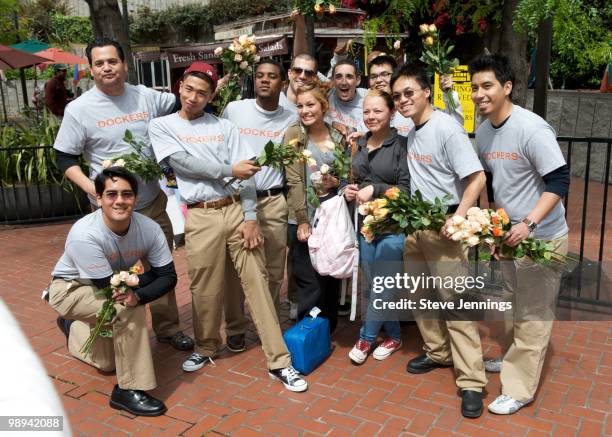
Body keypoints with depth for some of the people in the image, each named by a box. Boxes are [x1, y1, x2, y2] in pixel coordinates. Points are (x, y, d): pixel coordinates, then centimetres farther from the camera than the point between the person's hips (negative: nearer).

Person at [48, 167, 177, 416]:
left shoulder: (149, 229, -24)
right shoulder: (84, 235, -36)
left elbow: (168, 276, -21)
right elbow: (112, 287, -32)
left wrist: (138, 296, -39)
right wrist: (147, 275, -18)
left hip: (108, 289, 5)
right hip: (71, 288, -5)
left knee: (107, 362, 13)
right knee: (128, 309, -33)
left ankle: (73, 328, 43)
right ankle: (128, 390, -18)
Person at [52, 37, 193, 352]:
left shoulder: (146, 97, 1)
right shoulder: (79, 109, -7)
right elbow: (65, 158, -4)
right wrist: (89, 186, -20)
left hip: (154, 203, 4)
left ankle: (167, 327, 32)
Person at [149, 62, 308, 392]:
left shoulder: (225, 127, 9)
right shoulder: (161, 126, 7)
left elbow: (245, 174, 2)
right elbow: (184, 163, -7)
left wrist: (250, 217, -7)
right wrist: (228, 170, -5)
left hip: (237, 209, 1)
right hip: (201, 217, -1)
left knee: (257, 282, 1)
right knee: (205, 289, 8)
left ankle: (278, 362, 7)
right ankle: (205, 347, 34)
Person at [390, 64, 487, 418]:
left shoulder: (447, 128, -15)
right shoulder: (411, 132, 8)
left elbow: (477, 178, -18)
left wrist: (457, 219, -25)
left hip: (443, 226, -8)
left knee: (455, 301, -7)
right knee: (420, 295, 16)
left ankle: (472, 381, 1)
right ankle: (438, 352, 35)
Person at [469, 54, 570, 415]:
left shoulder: (532, 129, -21)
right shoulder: (483, 130, 3)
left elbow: (560, 181, -22)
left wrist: (528, 224, -30)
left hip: (541, 237, -7)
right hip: (507, 233, 7)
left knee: (533, 315, 3)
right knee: (515, 307, 22)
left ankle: (519, 389, 13)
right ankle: (515, 358, 41)